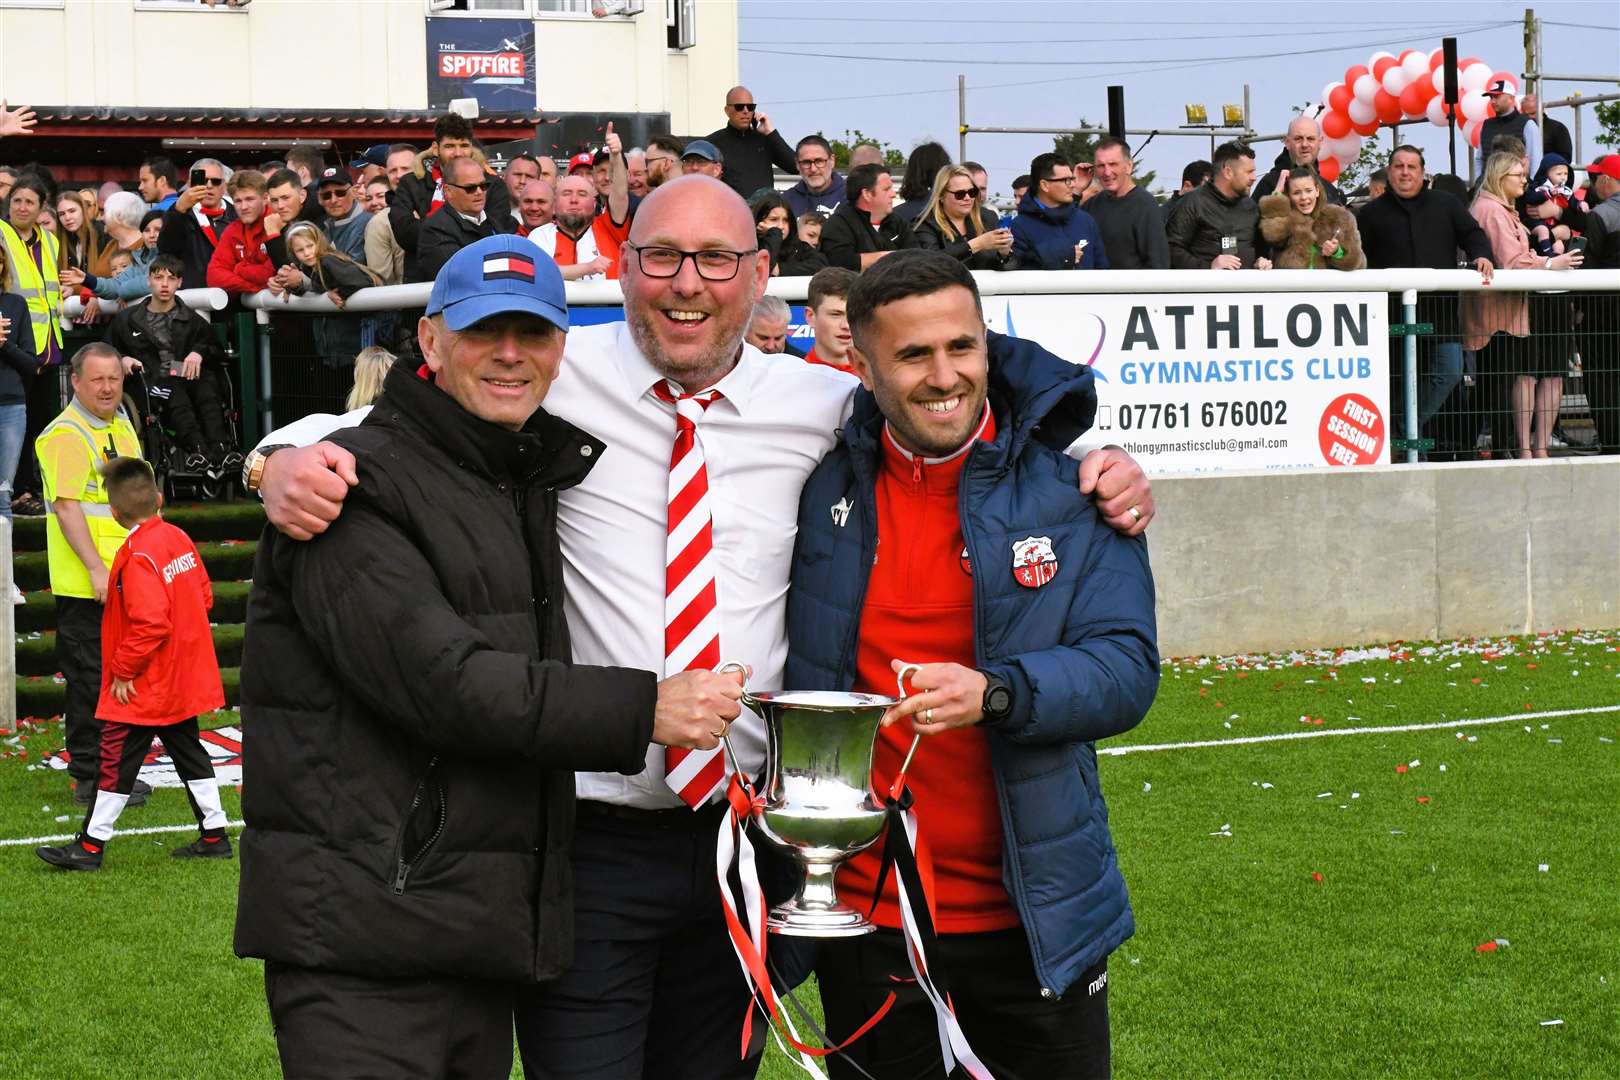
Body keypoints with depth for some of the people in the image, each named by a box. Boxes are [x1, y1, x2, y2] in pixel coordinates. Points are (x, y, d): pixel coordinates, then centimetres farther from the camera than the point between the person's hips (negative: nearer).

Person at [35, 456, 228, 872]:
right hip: (183, 679, 9)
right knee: (189, 754, 16)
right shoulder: (178, 538, 3)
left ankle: (90, 845, 6)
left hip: (143, 689, -9)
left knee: (117, 763, -1)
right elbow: (203, 595, 12)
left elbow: (150, 622, -28)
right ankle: (214, 836, 19)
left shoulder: (137, 556, -21)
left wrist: (123, 670, -18)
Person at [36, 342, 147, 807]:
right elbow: (66, 508, -21)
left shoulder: (120, 423, 13)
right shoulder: (66, 435, -16)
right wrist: (96, 569, -25)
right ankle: (90, 778, 3)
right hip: (85, 584, -9)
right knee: (90, 680, -3)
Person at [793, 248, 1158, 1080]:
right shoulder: (823, 483, 1)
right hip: (865, 916, 1)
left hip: (1035, 919, -1)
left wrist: (993, 692, -27)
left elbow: (1127, 669, -10)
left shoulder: (1070, 485, -2)